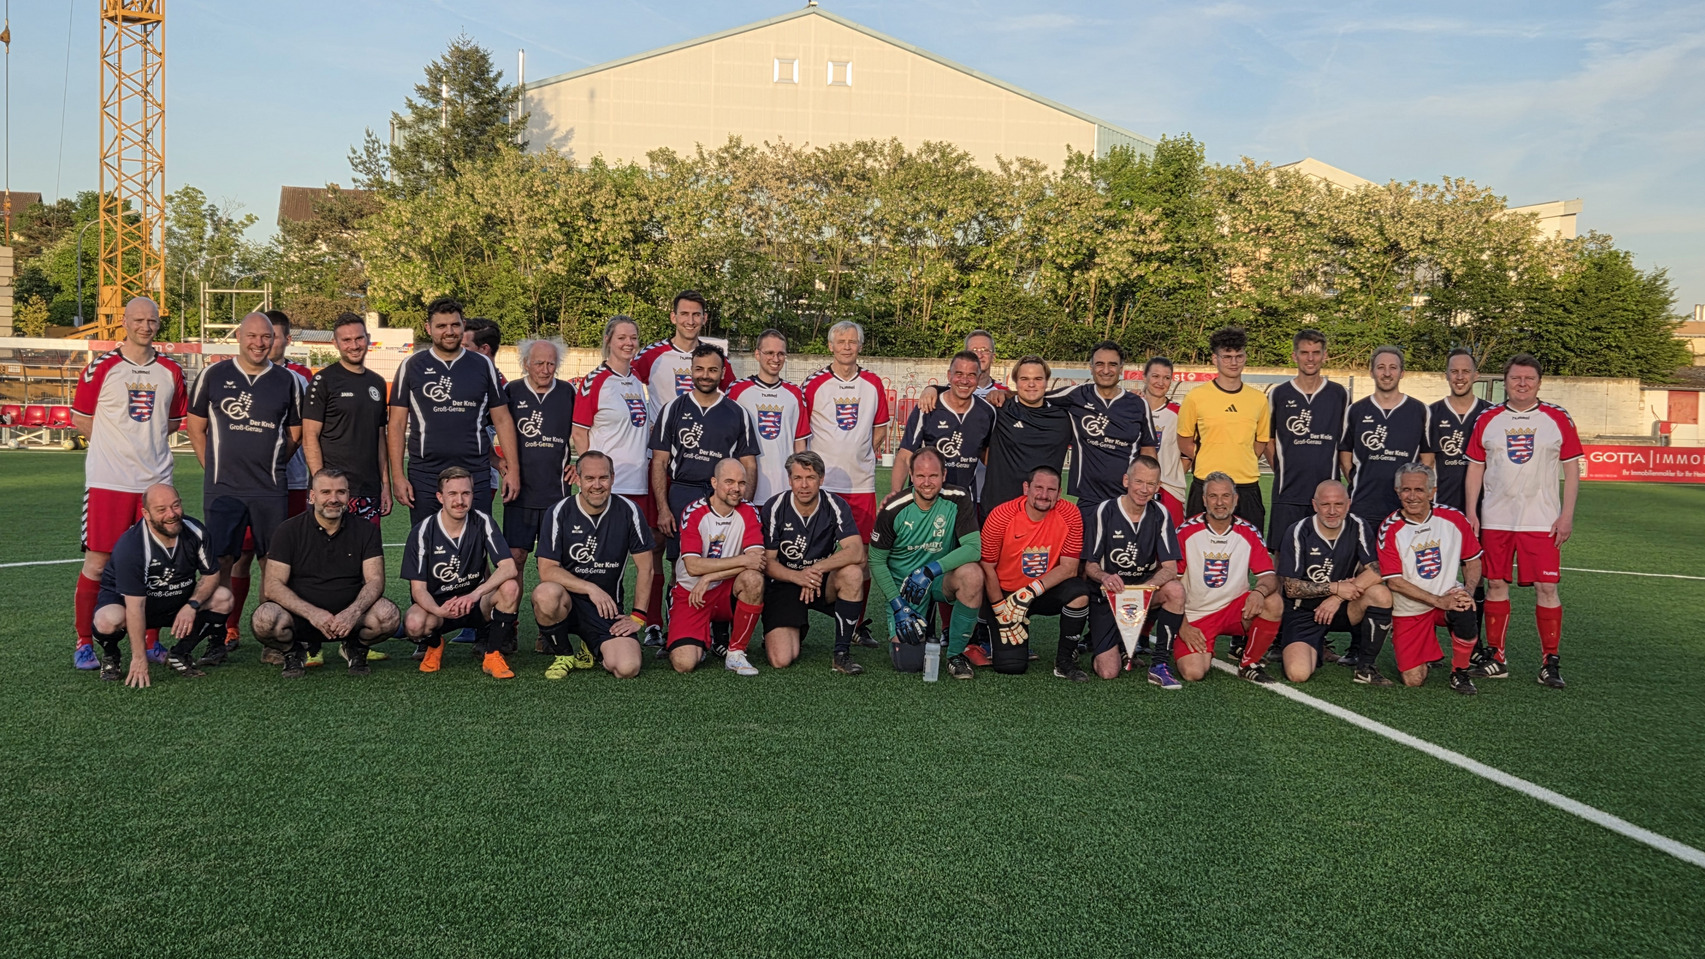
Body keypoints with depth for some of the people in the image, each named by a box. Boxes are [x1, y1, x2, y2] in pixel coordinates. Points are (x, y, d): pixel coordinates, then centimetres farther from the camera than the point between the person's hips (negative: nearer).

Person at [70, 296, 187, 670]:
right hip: (107, 480, -3)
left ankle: (150, 641, 16)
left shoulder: (171, 371, 9)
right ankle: (83, 642, 10)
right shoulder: (101, 367, 0)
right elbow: (81, 419, 6)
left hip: (156, 480, 3)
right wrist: (119, 443, 5)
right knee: (97, 560, -3)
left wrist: (146, 441, 9)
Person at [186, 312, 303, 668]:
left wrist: (269, 463, 8)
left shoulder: (287, 381, 7)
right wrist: (216, 468, 5)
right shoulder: (213, 375, 6)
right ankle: (218, 640, 5)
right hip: (223, 488, -1)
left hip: (272, 491, 1)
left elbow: (295, 434, 15)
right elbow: (196, 428, 11)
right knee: (221, 562, -3)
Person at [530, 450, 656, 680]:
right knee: (546, 594, -37)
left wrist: (637, 616, -2)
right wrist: (591, 588, -20)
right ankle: (562, 655, -5)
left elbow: (645, 568, 2)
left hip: (609, 608, 1)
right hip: (568, 600, -1)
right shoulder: (558, 513, -6)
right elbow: (547, 570, -11)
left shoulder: (628, 511, -3)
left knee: (627, 668, -23)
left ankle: (594, 651, 16)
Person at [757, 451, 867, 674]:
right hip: (784, 583, -1)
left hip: (823, 583, 1)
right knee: (781, 660, -18)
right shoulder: (774, 508, -10)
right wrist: (797, 577, -27)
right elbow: (767, 561, -8)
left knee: (852, 573, -33)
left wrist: (817, 568, -31)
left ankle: (842, 653, -18)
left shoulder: (835, 505, -9)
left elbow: (856, 552, -21)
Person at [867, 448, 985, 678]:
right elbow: (876, 561, -4)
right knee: (908, 660, -14)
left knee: (972, 573, -33)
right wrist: (897, 604, -13)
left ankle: (956, 652, -13)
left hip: (940, 581, 1)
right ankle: (894, 619, 24)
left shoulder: (958, 499, -13)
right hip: (904, 586, -1)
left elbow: (974, 547, -22)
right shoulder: (893, 510, -13)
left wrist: (930, 571, -33)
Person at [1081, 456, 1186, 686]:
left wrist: (1144, 588, -31)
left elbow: (1170, 568, -10)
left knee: (1176, 590, -32)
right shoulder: (1104, 511, -11)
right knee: (1108, 672, -14)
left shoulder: (1160, 514, -4)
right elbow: (1089, 565, -8)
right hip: (1106, 595, -2)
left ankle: (1159, 665, -17)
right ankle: (1097, 642, 24)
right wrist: (1104, 577, -32)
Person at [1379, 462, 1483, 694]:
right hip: (1408, 611, -1)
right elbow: (1394, 581, -14)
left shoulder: (1454, 518, -5)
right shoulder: (1389, 529, -11)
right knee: (1413, 680, -10)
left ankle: (1460, 672, -9)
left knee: (1464, 611, -36)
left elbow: (1472, 560, 7)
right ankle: (1428, 654, 28)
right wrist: (1439, 600, -22)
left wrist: (1468, 593, -13)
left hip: (1448, 599, 1)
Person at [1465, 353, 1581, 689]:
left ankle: (1551, 661, 4)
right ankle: (1496, 657, 14)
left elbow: (1571, 469, 4)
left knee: (1547, 587, -4)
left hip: (1542, 521, -2)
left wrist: (1567, 514, -4)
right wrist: (1471, 511, 3)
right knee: (1496, 584, 5)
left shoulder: (1558, 419, 3)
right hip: (1495, 520, 2)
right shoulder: (1487, 419, 7)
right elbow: (1475, 467, 9)